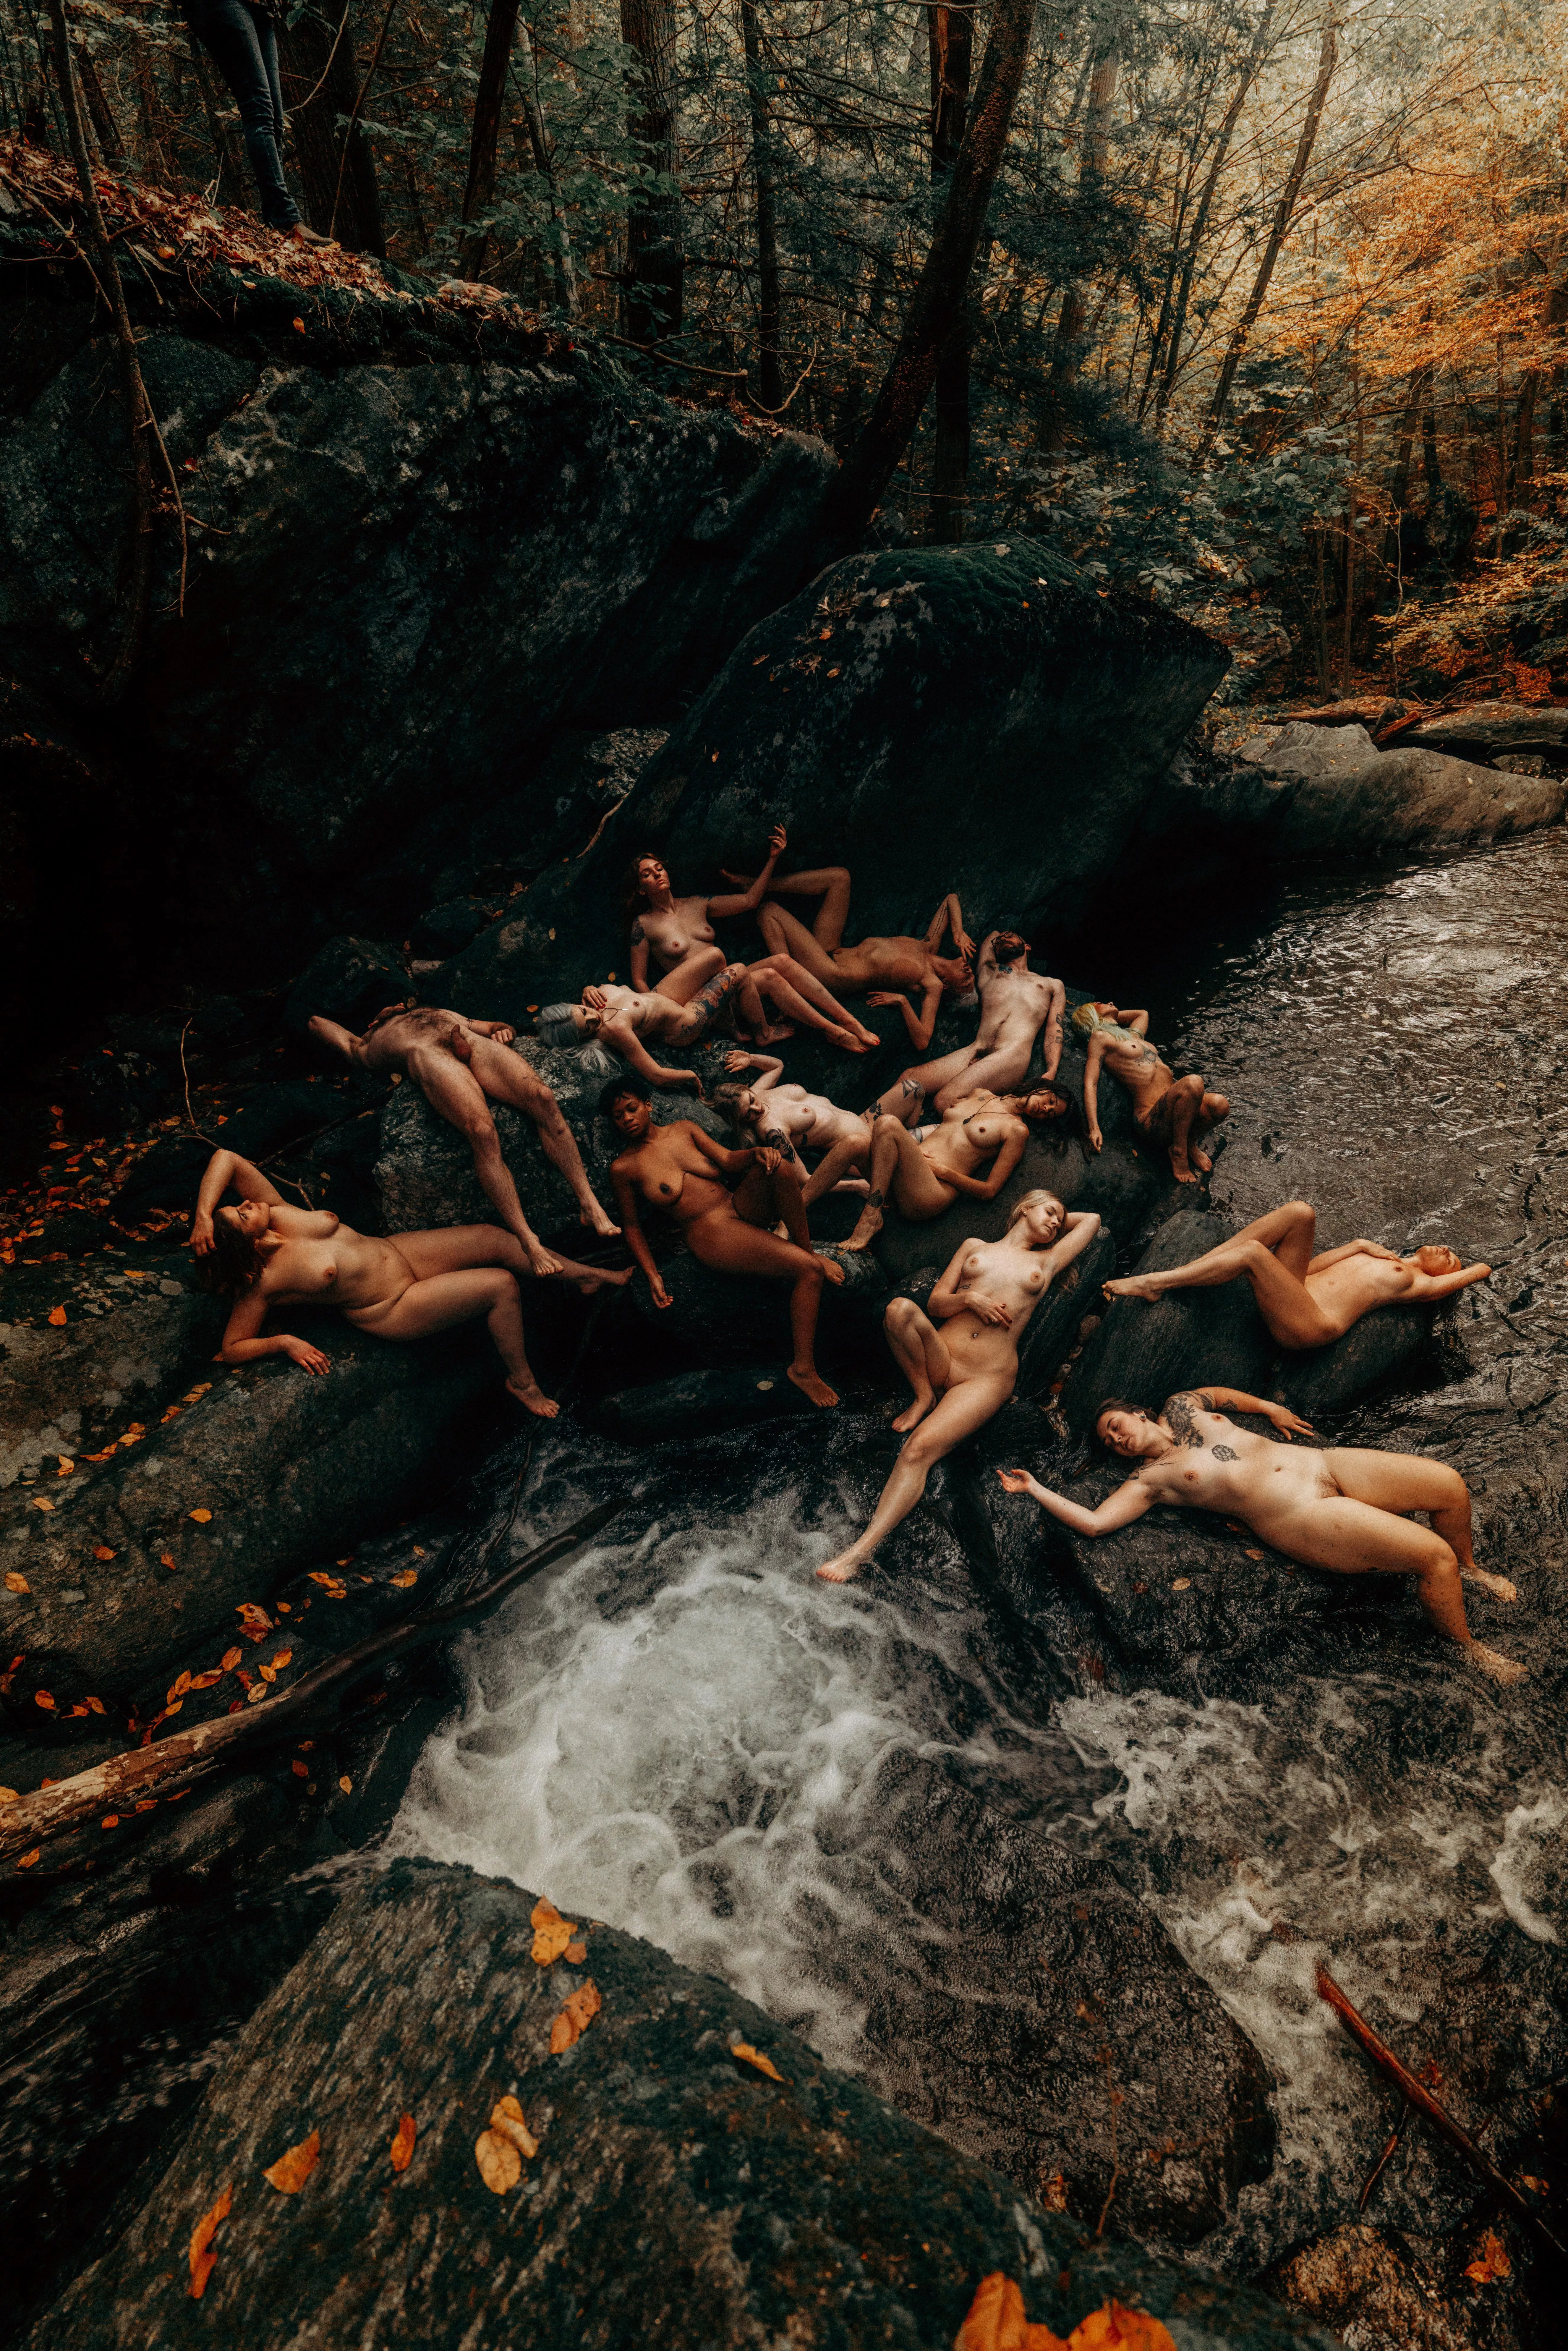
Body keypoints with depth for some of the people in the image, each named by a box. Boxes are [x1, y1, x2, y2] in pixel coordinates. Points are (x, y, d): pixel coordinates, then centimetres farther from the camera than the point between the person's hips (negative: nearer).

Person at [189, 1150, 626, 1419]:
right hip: (393, 1310, -7)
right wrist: (284, 1342, -25)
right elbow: (232, 1350, -13)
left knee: (494, 1237, 2)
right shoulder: (264, 1282, -20)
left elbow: (226, 1159, -9)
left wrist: (203, 1214, -21)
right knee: (502, 1285, -17)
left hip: (398, 1251, 7)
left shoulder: (278, 1216, -9)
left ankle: (584, 1274, 22)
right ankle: (523, 1382, 2)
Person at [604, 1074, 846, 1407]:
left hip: (743, 1205, 5)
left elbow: (727, 1160, 5)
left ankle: (807, 1248, -13)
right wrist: (652, 1274, -3)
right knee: (809, 1271, -24)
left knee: (777, 1165, -30)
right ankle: (802, 1368, -16)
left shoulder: (684, 1129, 15)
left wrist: (756, 1153, -18)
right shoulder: (623, 1167, 3)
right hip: (711, 1233, -5)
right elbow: (632, 1225, 8)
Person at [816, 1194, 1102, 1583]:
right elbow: (936, 1304, 12)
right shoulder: (974, 1247, 21)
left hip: (988, 1379, -2)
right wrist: (969, 1298, -5)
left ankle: (862, 1550, -33)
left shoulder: (1047, 1262, 22)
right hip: (941, 1357, 2)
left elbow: (1092, 1220, 32)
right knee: (901, 1309, -32)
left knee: (920, 1449, -26)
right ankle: (924, 1397, -9)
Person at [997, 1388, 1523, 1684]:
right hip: (1301, 1517, -5)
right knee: (1432, 1556, -17)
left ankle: (1469, 1568, 28)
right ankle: (1468, 1647, 12)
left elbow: (1222, 1393, 34)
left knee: (1450, 1485, -5)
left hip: (1329, 1465, 5)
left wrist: (1269, 1408, 25)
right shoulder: (1150, 1479, -3)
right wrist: (1034, 1489, -9)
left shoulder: (1181, 1407, 12)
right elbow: (1093, 1522, -13)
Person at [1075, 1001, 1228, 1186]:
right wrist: (1094, 1128, -16)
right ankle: (1179, 1152, -14)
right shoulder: (1100, 1037, 6)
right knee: (1194, 1083, -34)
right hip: (1151, 1120, -7)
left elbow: (1143, 1013, 53)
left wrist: (1111, 1017, 40)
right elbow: (1090, 1083, -4)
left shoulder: (1134, 1035, 29)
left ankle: (1190, 1144, 7)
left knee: (1219, 1104, -23)